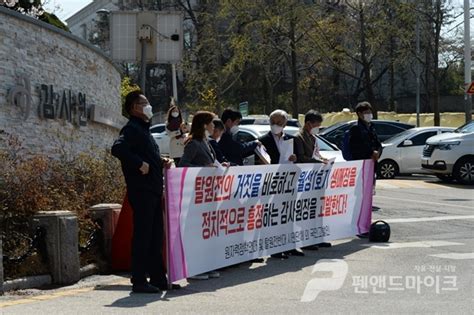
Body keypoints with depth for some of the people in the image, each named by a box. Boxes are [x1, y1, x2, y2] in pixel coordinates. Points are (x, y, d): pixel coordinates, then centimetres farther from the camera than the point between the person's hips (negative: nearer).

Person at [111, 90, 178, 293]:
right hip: (141, 191, -10)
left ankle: (158, 278, 20)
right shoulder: (132, 129, -10)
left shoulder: (144, 130, 21)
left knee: (155, 236, 13)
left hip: (153, 191, 10)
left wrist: (161, 162, 10)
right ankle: (139, 281, -2)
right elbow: (117, 149, -27)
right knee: (142, 236, -7)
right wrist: (140, 164, -23)